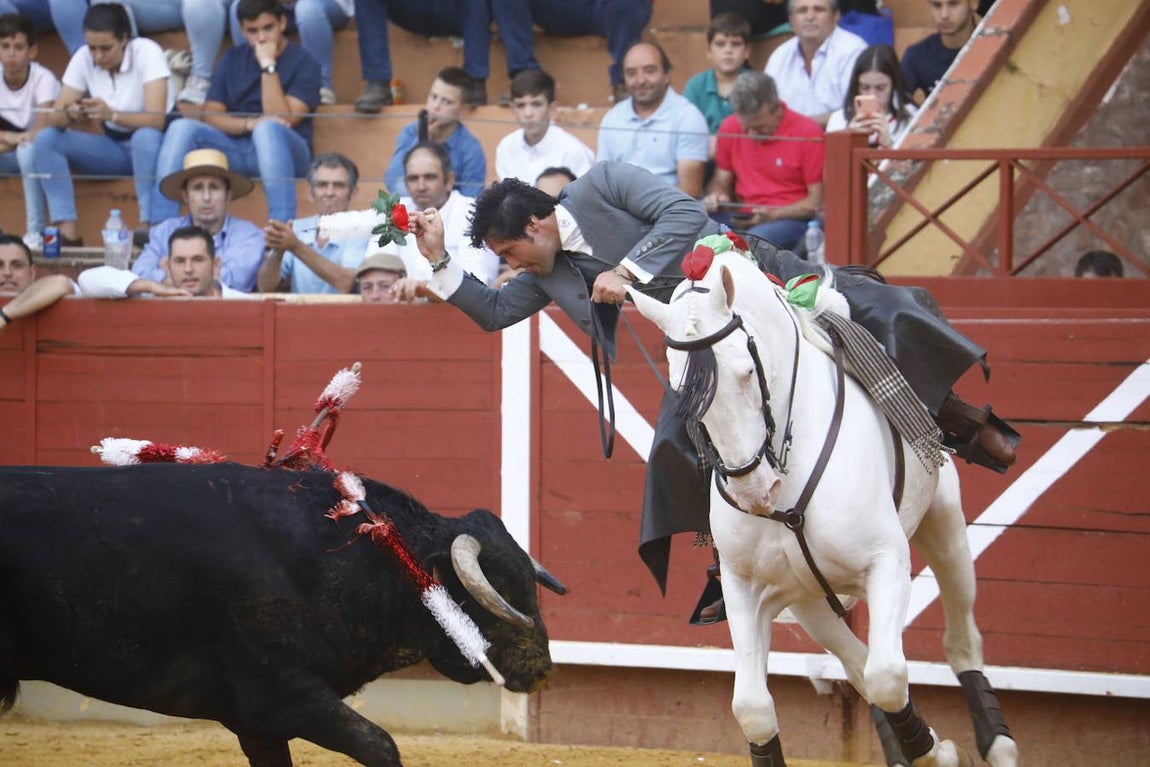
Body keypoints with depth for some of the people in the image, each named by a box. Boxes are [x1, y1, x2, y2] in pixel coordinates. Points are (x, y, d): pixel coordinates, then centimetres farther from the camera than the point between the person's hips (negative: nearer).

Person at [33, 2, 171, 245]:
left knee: (146, 138, -39)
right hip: (112, 147, 5)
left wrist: (112, 114, -46)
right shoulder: (83, 59, -7)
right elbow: (54, 118, -10)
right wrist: (70, 114, -34)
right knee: (45, 139, -17)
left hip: (149, 144, -5)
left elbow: (156, 119, -30)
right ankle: (67, 232, -25)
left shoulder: (147, 52, -20)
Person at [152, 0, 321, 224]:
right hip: (236, 151, 4)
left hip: (284, 153, -4)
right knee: (182, 128, -19)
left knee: (267, 129, -38)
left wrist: (269, 66, -18)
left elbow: (282, 120, -13)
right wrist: (250, 124, -15)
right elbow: (210, 115, 4)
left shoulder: (303, 63, -1)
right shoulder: (233, 59, 13)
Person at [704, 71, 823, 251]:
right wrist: (716, 197, -4)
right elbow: (721, 181, 21)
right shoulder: (730, 128, 9)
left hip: (792, 219, -4)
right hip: (743, 220, 5)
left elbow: (817, 201, -3)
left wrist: (772, 215, -16)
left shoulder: (808, 133, -6)